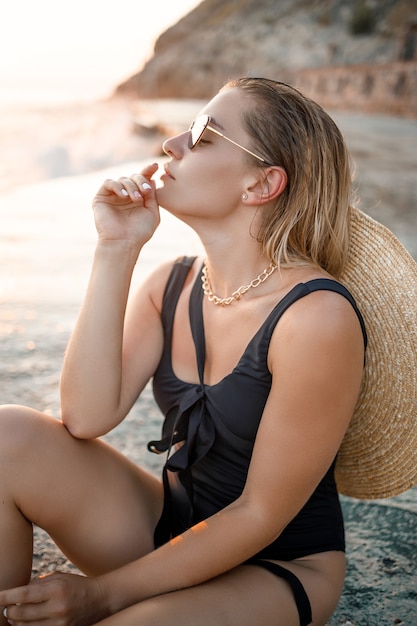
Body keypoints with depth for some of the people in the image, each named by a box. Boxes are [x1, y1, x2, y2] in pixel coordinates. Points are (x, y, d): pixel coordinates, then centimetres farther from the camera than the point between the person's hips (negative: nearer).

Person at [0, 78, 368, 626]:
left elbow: (260, 517, -18)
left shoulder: (318, 316, -23)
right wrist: (116, 250, -17)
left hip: (280, 567, -5)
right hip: (172, 527, 6)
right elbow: (86, 418, -15)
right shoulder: (171, 285, -2)